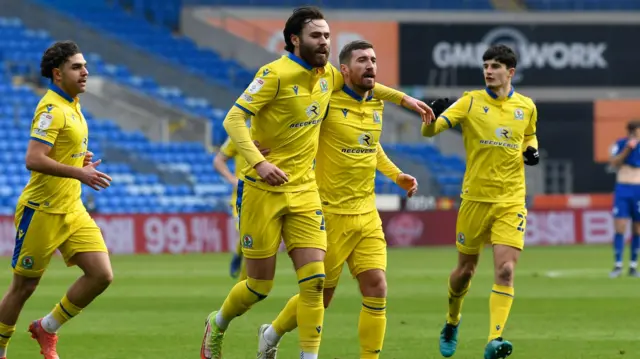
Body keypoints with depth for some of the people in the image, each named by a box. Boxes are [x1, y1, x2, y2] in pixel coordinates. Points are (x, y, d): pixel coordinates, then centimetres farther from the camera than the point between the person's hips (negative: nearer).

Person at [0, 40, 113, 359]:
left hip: (71, 210, 8)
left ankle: (46, 329, 13)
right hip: (43, 211, -8)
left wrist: (82, 161, 10)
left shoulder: (71, 106, 13)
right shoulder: (52, 109, -16)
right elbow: (34, 160, -27)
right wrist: (79, 172, -29)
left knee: (102, 275, -4)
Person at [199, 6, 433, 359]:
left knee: (314, 280, -8)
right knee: (260, 285, 3)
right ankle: (216, 325, 31)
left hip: (304, 192, 5)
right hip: (264, 189, -5)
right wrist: (259, 162, -32)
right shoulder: (276, 74, -15)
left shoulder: (327, 74, 5)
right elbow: (233, 120, -19)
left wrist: (404, 98, 30)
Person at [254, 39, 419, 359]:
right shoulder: (328, 102, -13)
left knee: (376, 289, -6)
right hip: (331, 213, -6)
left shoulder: (376, 106, 8)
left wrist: (396, 175, 17)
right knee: (320, 296, 4)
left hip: (367, 214, 6)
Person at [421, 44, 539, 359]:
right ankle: (452, 324, 37)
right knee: (465, 270, 10)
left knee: (505, 270, -15)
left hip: (511, 201, 1)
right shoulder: (470, 102, -3)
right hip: (475, 198, -1)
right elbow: (428, 131, -11)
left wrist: (532, 151, 2)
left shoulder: (526, 107, 4)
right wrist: (433, 117, -34)